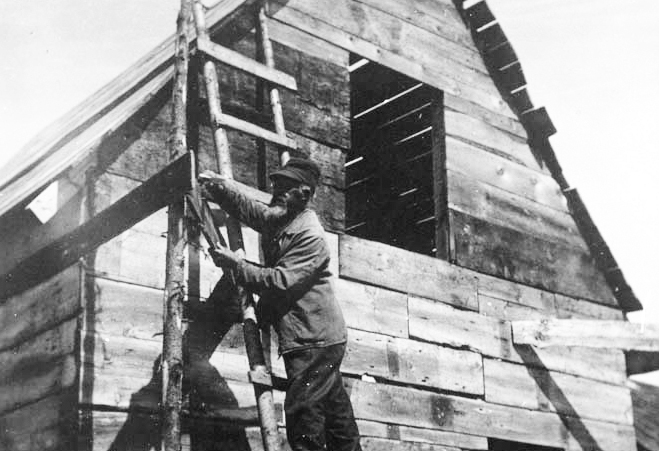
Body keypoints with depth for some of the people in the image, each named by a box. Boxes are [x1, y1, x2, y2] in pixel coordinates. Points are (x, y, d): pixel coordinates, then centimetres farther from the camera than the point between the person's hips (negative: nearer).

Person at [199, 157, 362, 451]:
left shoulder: (311, 237, -18)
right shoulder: (276, 220, 9)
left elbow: (280, 282, -24)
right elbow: (246, 207, 8)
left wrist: (235, 265, -20)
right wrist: (219, 187, -11)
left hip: (314, 341, -9)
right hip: (306, 340, 9)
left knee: (304, 418, -12)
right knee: (336, 415, 16)